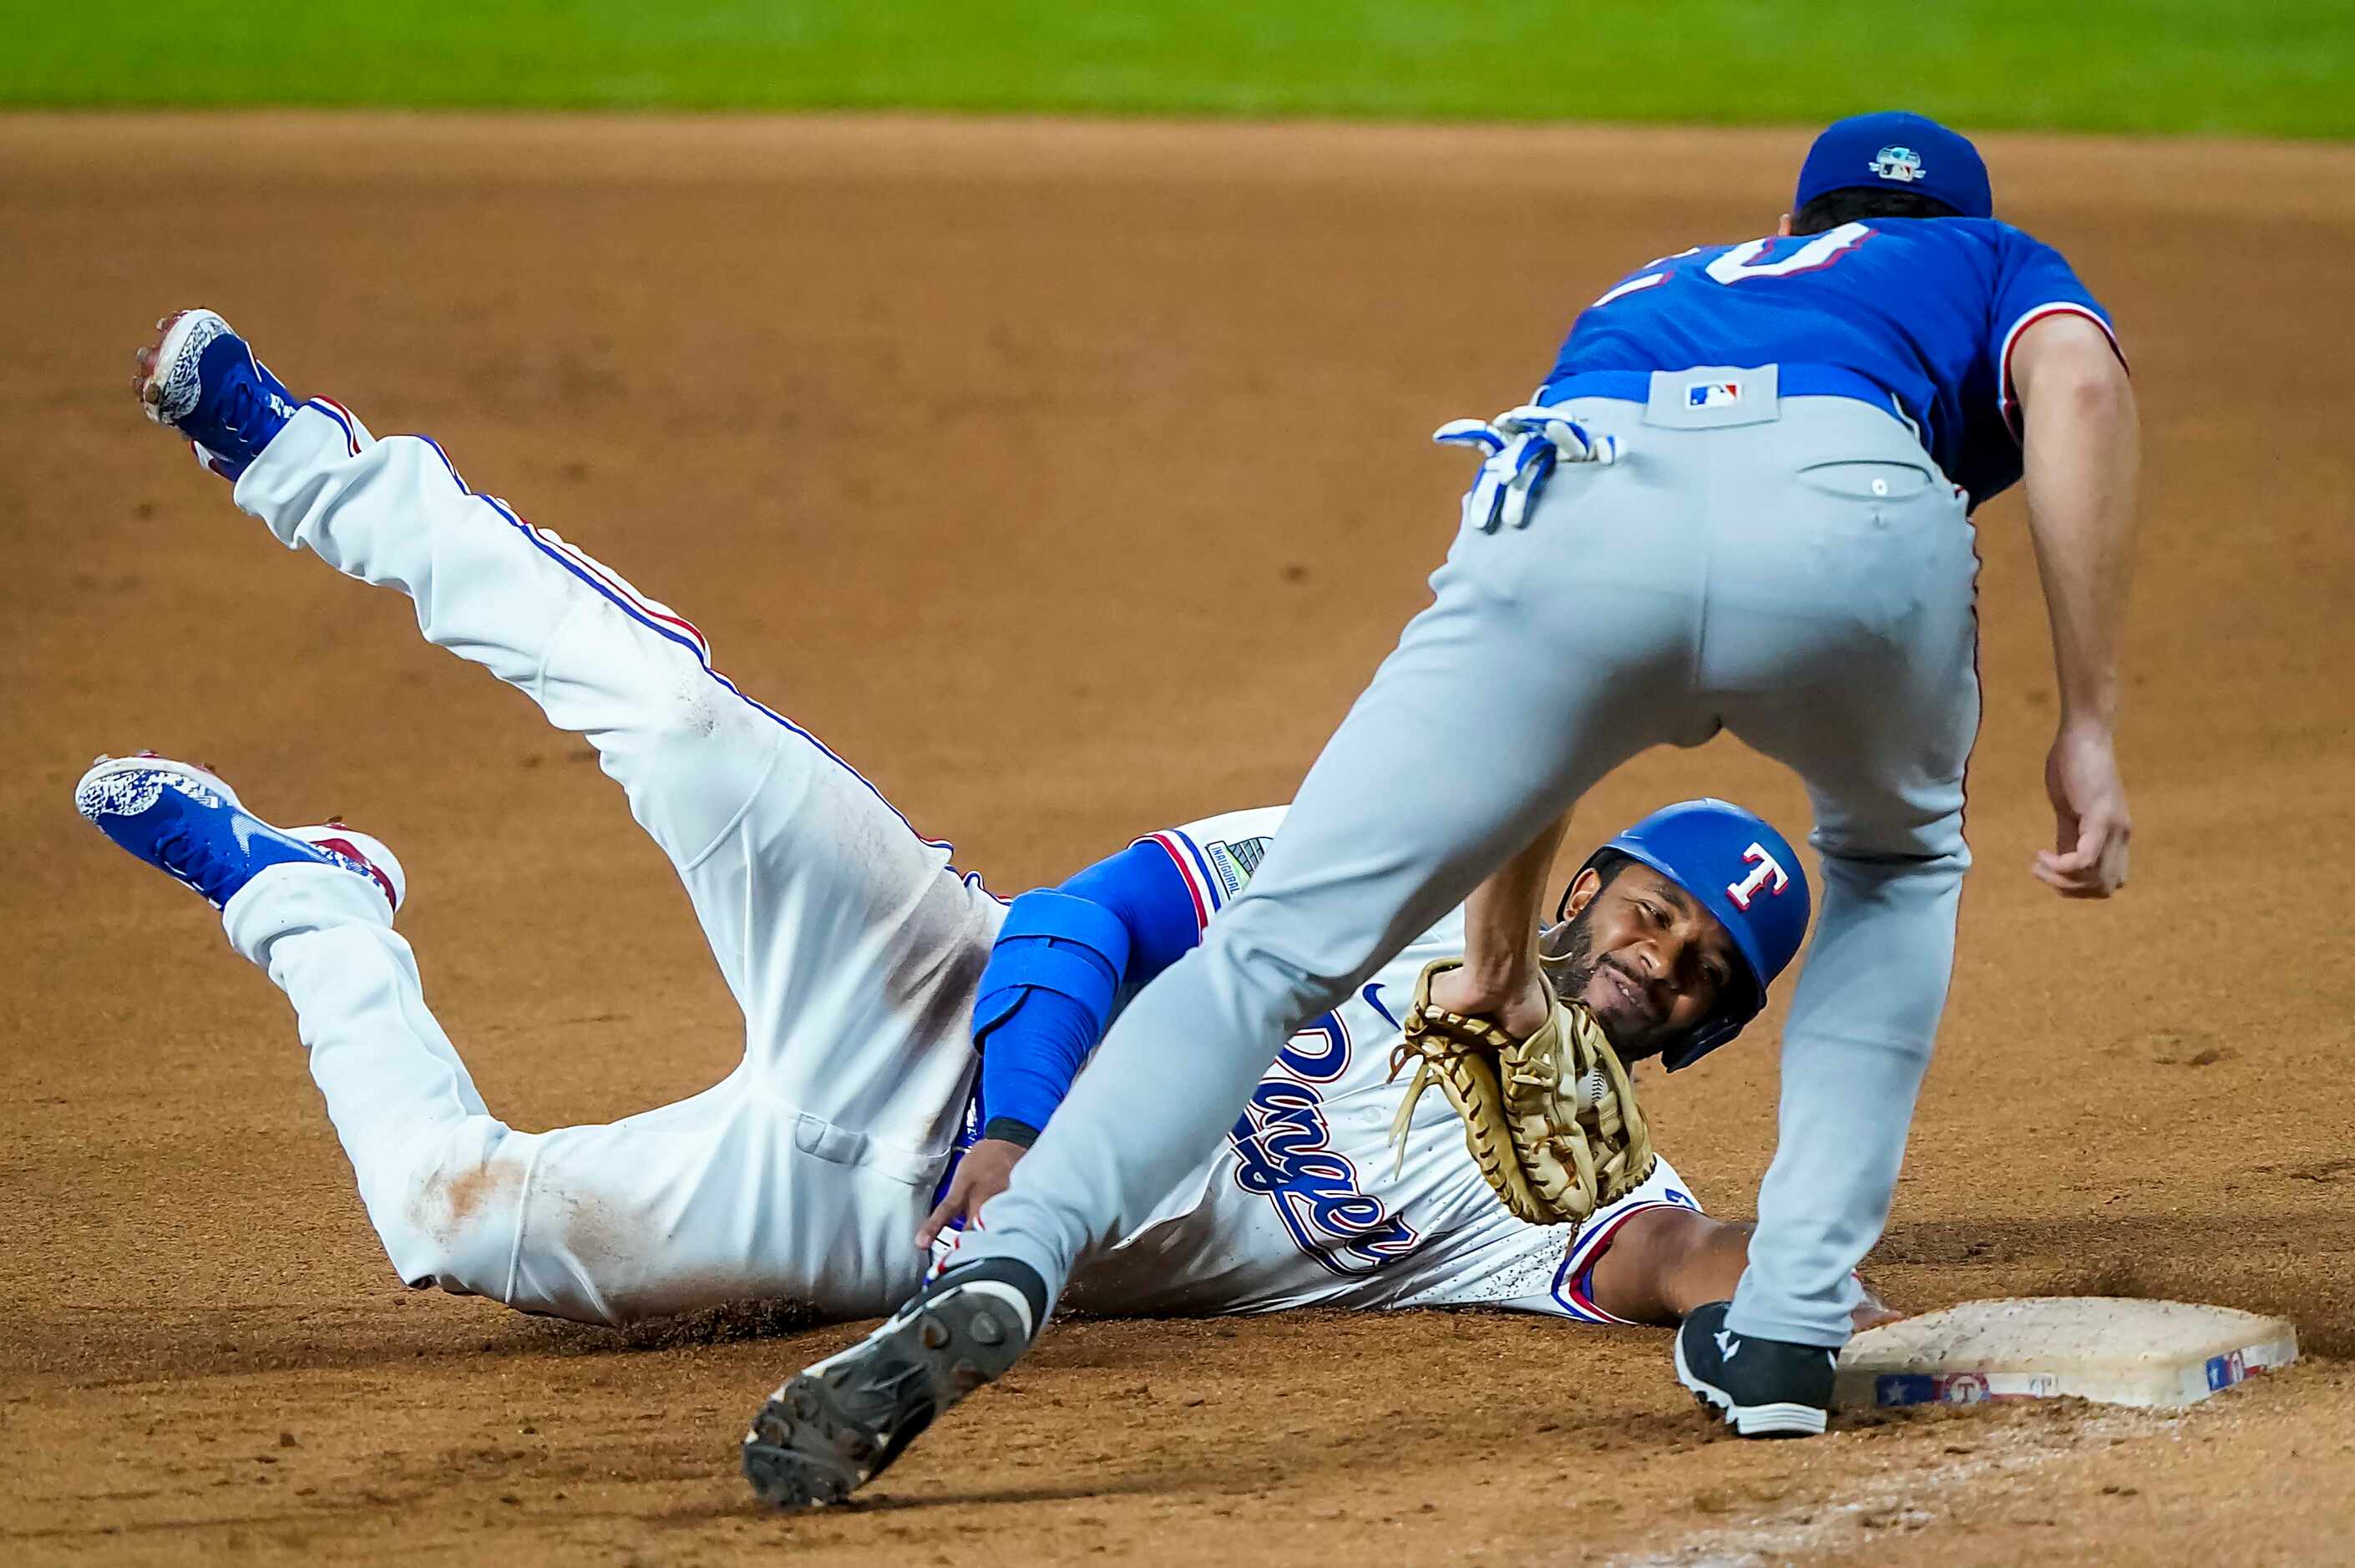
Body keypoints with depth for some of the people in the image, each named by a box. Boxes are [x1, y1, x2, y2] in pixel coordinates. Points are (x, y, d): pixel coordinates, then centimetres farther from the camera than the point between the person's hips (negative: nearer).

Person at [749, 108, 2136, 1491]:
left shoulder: (1647, 294, 49)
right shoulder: (1995, 265, 39)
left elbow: (1536, 704, 51)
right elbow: (2076, 381, 12)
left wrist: (1500, 957, 63)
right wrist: (2089, 726, 9)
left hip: (1577, 503, 1)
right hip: (1852, 518, -1)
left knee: (1281, 946, 3)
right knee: (1895, 859, 32)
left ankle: (1007, 1268, -24)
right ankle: (1789, 1327, 18)